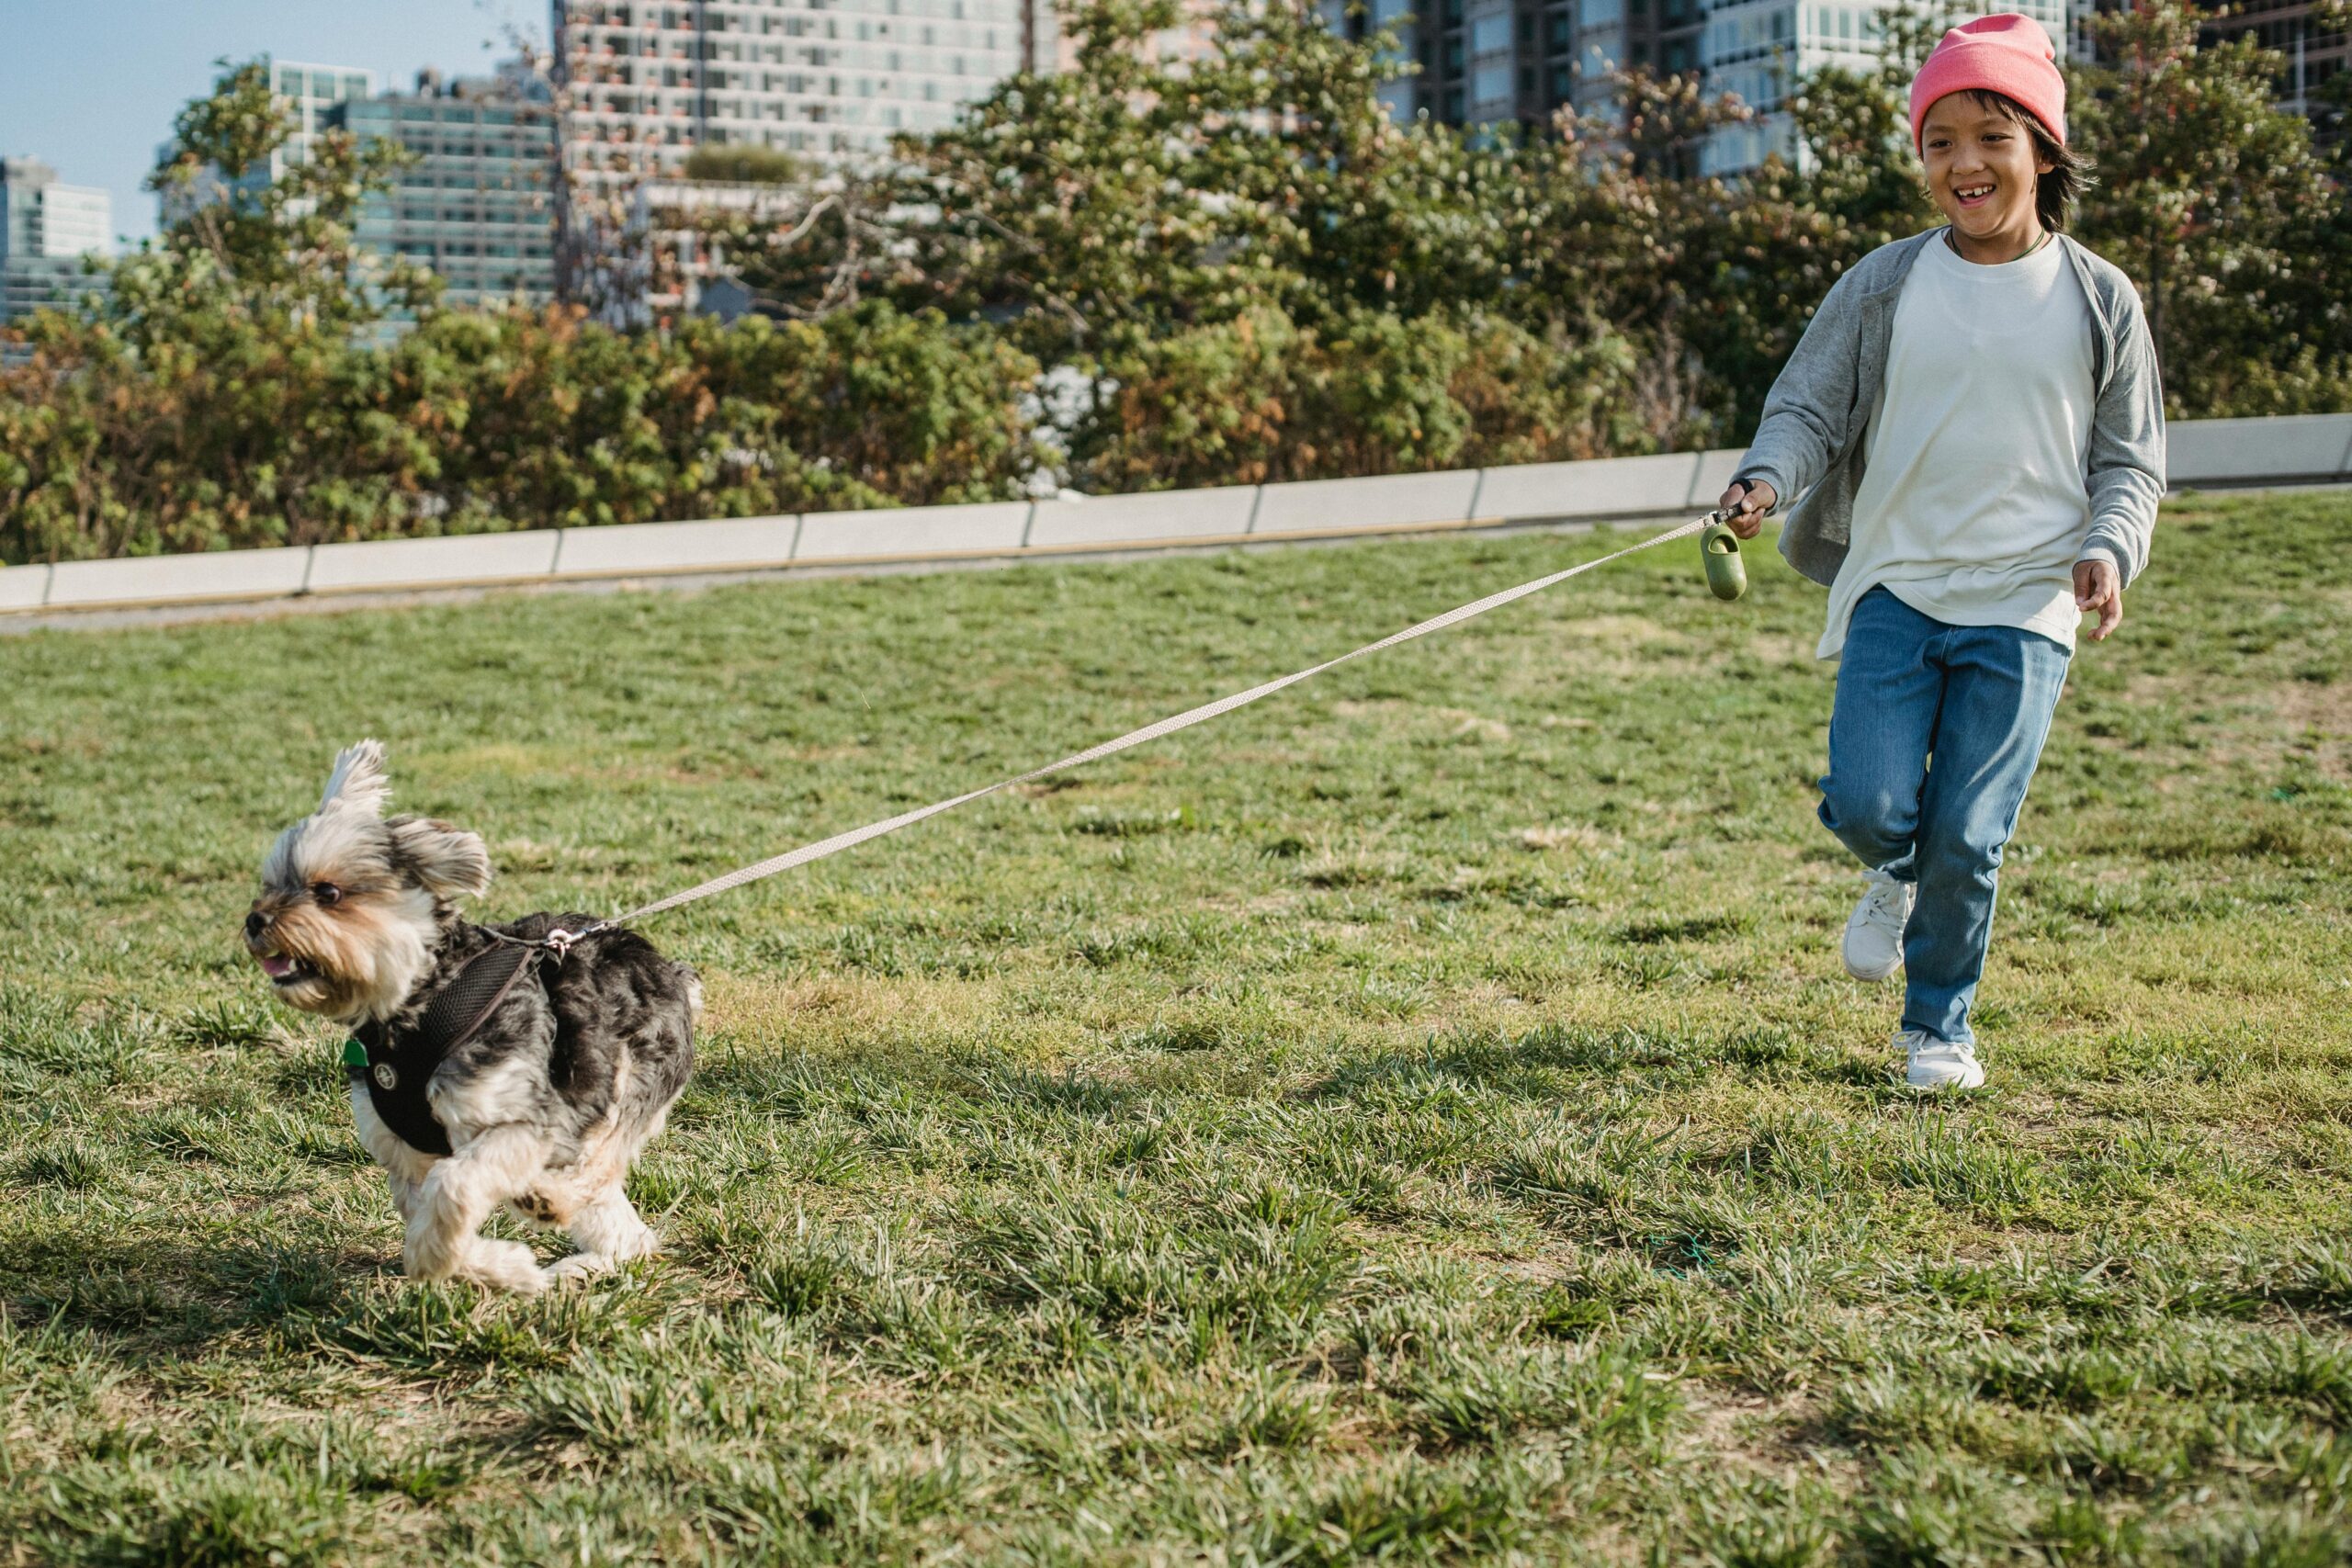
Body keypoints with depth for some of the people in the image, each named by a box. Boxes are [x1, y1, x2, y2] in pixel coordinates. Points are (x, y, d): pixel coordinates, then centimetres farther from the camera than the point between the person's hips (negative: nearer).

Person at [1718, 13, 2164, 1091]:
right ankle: (1894, 874, 27)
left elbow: (2130, 460, 8)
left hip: (2025, 606, -1)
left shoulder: (2099, 299, 3)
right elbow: (1808, 404, 4)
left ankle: (1938, 1026, 19)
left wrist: (2108, 549, -11)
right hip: (1894, 588, 1)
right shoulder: (1884, 285, 3)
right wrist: (1766, 477, -18)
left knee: (1968, 837, -3)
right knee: (1868, 806, -11)